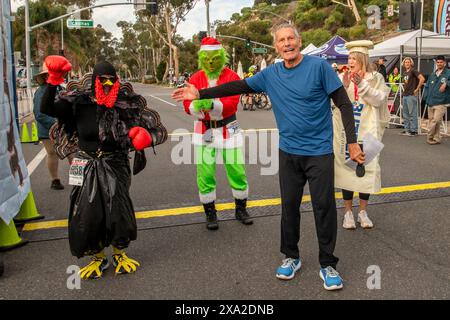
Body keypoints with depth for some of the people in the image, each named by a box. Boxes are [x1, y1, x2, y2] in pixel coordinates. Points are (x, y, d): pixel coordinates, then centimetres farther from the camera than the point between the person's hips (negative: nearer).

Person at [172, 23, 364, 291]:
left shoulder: (319, 66, -10)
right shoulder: (271, 74, 3)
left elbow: (344, 104, -8)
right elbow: (239, 86, 7)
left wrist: (352, 142, -13)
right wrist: (200, 94, 3)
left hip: (319, 152, -4)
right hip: (289, 152, 4)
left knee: (324, 208, 1)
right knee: (289, 206, 12)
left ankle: (328, 264, 18)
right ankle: (291, 257, 30)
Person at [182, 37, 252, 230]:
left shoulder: (231, 77, -5)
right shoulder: (195, 79, 1)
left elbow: (232, 104, -19)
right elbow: (188, 106, -8)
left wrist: (212, 104, -37)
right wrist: (198, 104, -32)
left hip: (228, 130, -1)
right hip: (204, 131, 1)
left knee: (237, 170, 4)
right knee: (205, 173, 0)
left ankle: (241, 209, 26)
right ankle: (210, 213, 19)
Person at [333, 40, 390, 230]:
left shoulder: (375, 78, 2)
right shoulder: (342, 78, 3)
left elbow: (379, 99, -11)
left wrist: (362, 84, -20)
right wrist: (344, 86, -20)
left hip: (367, 131, 0)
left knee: (366, 167, 4)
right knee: (346, 166, 3)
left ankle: (363, 211, 18)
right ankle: (348, 211, 14)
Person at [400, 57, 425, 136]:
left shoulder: (413, 71, -8)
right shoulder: (404, 73, 15)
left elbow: (422, 79, -19)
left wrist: (417, 89, -15)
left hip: (412, 95, -9)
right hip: (405, 95, 9)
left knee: (412, 114, -5)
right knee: (405, 114, 12)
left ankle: (413, 130, -1)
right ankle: (407, 129, 19)